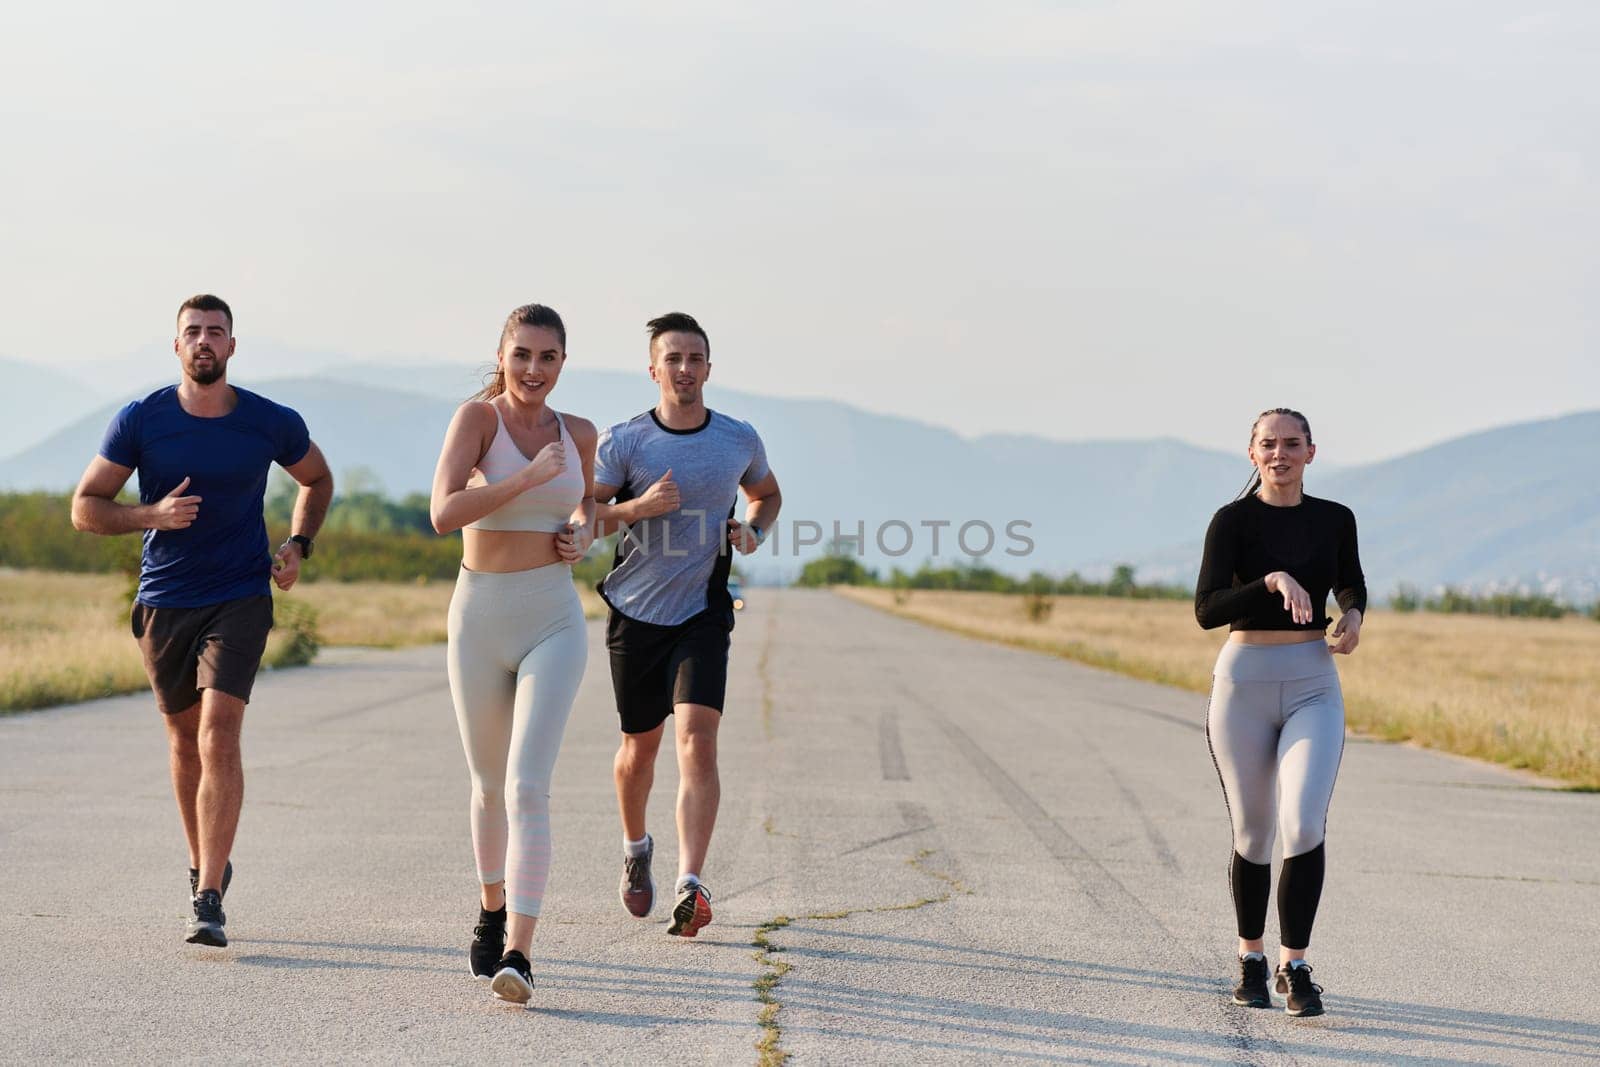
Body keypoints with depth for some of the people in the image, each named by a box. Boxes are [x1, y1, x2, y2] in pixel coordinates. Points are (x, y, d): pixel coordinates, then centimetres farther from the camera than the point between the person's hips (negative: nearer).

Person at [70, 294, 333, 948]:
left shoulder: (273, 424, -5)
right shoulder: (140, 422, -6)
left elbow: (317, 481, 16)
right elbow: (85, 507, -1)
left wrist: (298, 545, 0)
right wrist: (151, 515, -18)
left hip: (240, 600, -2)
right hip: (164, 603, 2)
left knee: (219, 737, -16)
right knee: (184, 738, 14)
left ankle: (208, 901, -19)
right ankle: (204, 865, 35)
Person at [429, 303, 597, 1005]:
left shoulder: (578, 434, 5)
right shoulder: (477, 416, -7)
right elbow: (444, 513, -20)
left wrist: (580, 536, 4)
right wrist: (528, 477, -23)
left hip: (554, 624, 0)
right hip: (479, 621, 0)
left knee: (528, 788, -16)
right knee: (490, 786, 16)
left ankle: (518, 954, -20)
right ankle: (493, 908, 42)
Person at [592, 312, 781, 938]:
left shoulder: (740, 441, 2)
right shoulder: (623, 442, -5)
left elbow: (768, 494, 22)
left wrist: (754, 530, 0)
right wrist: (638, 507, -21)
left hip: (704, 611, 0)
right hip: (636, 610, 0)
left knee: (697, 741, -18)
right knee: (640, 745, 14)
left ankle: (690, 887, -24)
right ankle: (636, 849, 42)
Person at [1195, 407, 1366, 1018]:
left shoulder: (1335, 520, 4)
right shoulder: (1233, 521, -5)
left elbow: (1351, 584, 23)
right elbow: (1206, 610, -17)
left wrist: (1353, 616, 1)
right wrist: (1273, 581, -30)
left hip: (1313, 686, 1)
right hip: (1243, 682, -1)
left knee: (1304, 825, -16)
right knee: (1252, 832, 8)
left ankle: (1295, 966, -6)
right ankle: (1251, 958, 27)